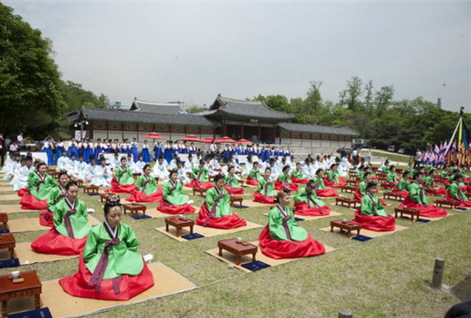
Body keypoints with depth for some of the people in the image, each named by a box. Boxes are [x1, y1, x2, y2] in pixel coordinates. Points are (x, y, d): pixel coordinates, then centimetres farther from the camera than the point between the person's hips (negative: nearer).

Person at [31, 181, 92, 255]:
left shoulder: (82, 204, 1)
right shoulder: (59, 206, -5)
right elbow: (57, 222, 2)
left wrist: (81, 230, -3)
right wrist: (62, 231, -7)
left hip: (81, 230, 1)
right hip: (65, 231, 0)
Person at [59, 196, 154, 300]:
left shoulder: (126, 229, 0)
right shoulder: (96, 231, -8)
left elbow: (133, 246, 12)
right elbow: (88, 255, -4)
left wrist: (123, 255, 0)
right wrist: (102, 259, -7)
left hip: (124, 264, 3)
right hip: (104, 265, -2)